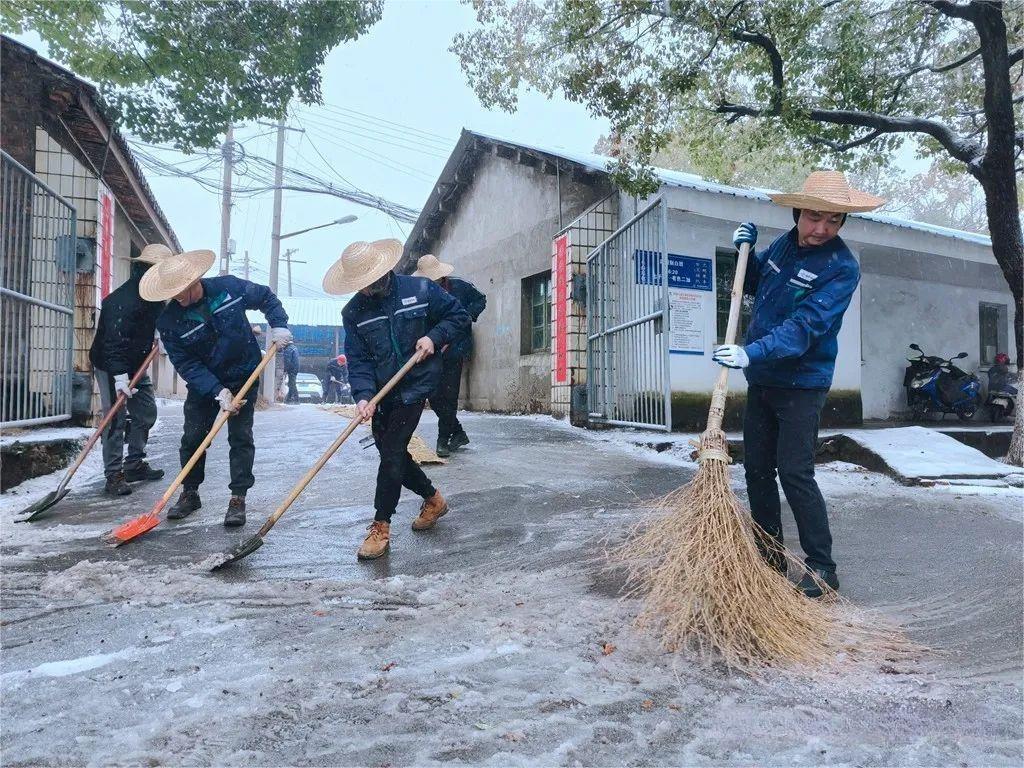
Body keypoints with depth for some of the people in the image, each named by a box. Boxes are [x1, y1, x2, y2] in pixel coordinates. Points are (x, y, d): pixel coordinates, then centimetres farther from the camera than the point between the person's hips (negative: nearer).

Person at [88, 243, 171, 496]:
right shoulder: (122, 300, -28)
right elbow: (114, 341, -34)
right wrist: (120, 376, -40)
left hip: (135, 365, 9)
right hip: (111, 366, -9)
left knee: (146, 412, 11)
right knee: (116, 418, -10)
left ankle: (134, 465, 22)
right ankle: (114, 475, -4)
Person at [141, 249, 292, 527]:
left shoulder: (229, 286, -17)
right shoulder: (169, 321, -17)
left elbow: (267, 298, 1)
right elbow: (186, 365, -18)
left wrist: (279, 325, -14)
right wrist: (218, 392, -27)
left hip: (244, 376, -1)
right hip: (203, 383, 1)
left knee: (241, 437, -4)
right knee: (192, 437, 4)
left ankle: (238, 498, 2)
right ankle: (190, 493, 23)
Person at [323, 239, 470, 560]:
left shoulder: (420, 290, -8)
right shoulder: (353, 312, -2)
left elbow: (459, 316, 2)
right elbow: (358, 359, -6)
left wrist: (434, 337, -14)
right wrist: (363, 395, -21)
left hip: (414, 386, -5)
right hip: (381, 392, 5)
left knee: (391, 454, -10)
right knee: (392, 453, 13)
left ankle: (381, 527, 1)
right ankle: (433, 499, 36)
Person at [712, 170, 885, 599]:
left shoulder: (842, 267, -16)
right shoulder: (784, 244, 6)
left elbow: (804, 327, -27)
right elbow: (753, 285, 24)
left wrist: (751, 352, -39)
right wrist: (745, 250, 5)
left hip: (801, 384, -7)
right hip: (761, 380, 7)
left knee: (794, 474, -10)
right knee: (756, 469, 10)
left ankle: (822, 568, 5)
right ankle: (771, 555, 23)